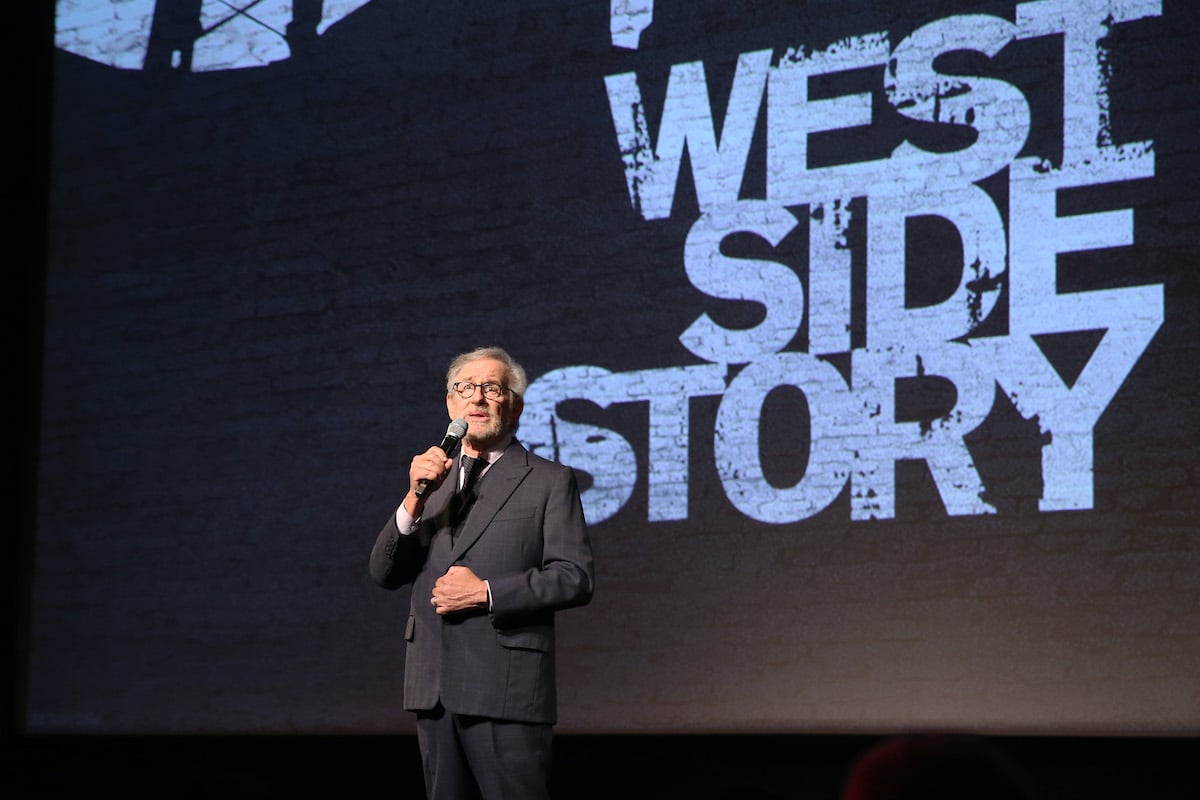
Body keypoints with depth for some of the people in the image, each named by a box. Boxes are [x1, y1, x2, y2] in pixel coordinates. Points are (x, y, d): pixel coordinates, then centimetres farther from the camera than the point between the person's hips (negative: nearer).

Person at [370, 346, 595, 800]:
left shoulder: (549, 482, 4)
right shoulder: (433, 481, 18)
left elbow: (575, 578, -5)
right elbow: (385, 574, 10)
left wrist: (487, 593, -14)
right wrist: (415, 499, -5)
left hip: (506, 693, -5)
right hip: (434, 690, 5)